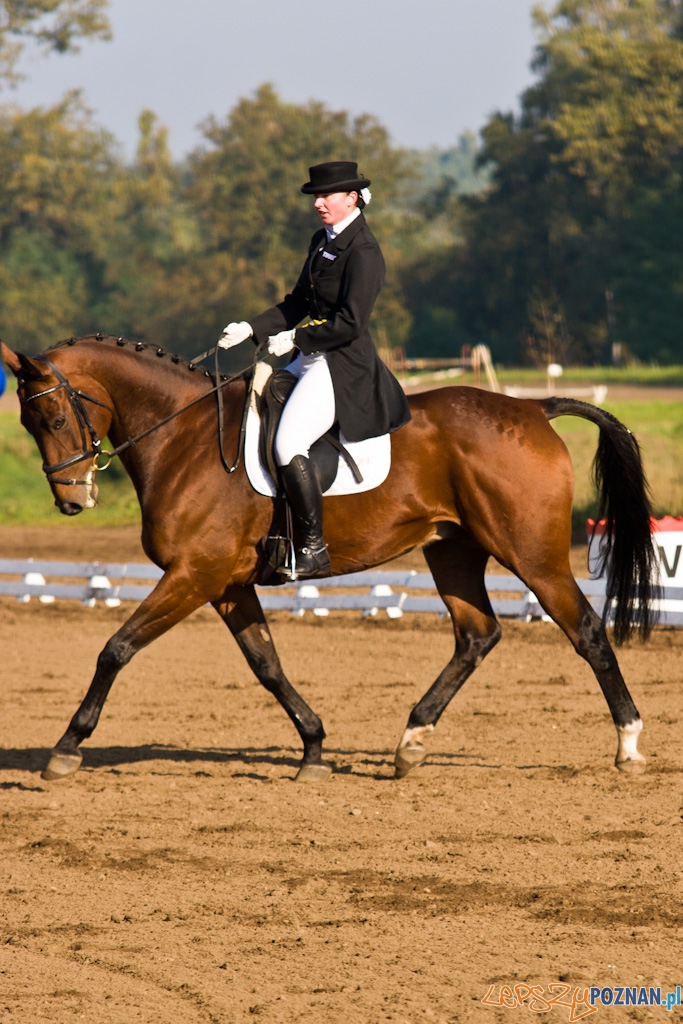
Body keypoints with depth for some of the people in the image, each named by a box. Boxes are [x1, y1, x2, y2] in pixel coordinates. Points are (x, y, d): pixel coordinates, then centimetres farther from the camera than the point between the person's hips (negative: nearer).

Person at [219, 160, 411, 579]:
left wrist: (295, 339, -13)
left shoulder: (363, 252, -15)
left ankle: (313, 550, -19)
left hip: (344, 366, -10)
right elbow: (298, 304, 20)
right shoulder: (323, 241, 14)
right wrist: (250, 329, 8)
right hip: (313, 358, 10)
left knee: (289, 445, -24)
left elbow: (349, 323, -20)